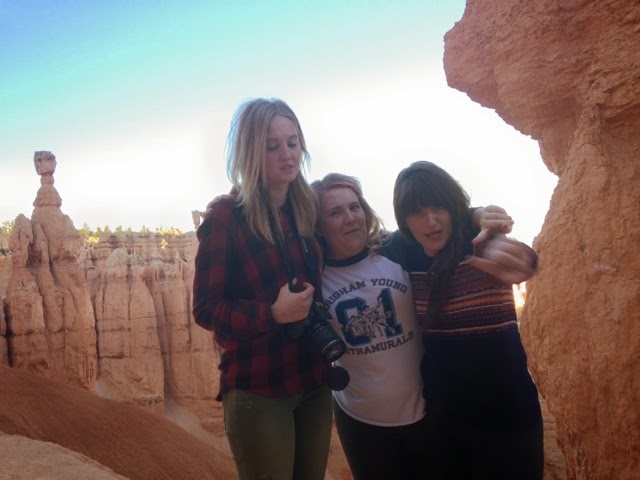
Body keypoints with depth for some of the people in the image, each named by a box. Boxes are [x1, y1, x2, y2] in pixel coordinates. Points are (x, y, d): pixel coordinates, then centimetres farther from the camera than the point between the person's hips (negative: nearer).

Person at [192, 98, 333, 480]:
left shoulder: (308, 210, 4)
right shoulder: (225, 216, -10)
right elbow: (206, 308, -12)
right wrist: (273, 313, -24)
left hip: (314, 383, 5)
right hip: (257, 390, -5)